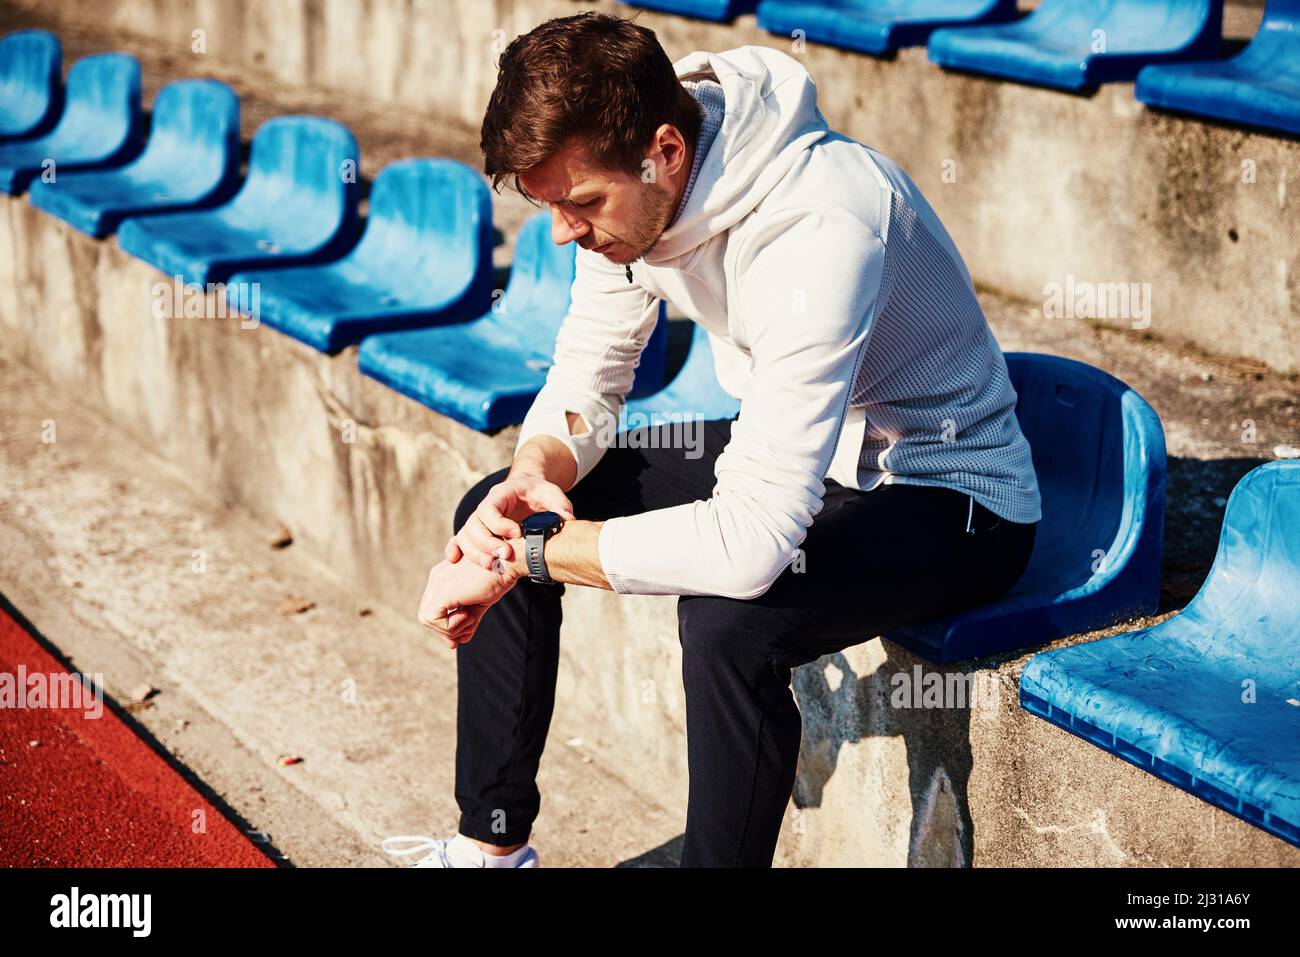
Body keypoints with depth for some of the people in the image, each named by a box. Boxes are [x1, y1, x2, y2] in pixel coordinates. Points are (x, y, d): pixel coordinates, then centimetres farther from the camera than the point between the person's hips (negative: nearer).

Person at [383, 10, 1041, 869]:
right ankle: (490, 844, 16)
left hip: (951, 496, -8)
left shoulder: (819, 231, -37)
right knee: (494, 517, 1)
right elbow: (589, 374, 3)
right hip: (785, 450, 8)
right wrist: (536, 471, -20)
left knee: (726, 619, -37)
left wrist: (529, 553, -30)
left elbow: (752, 542, -42)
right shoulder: (624, 179, -11)